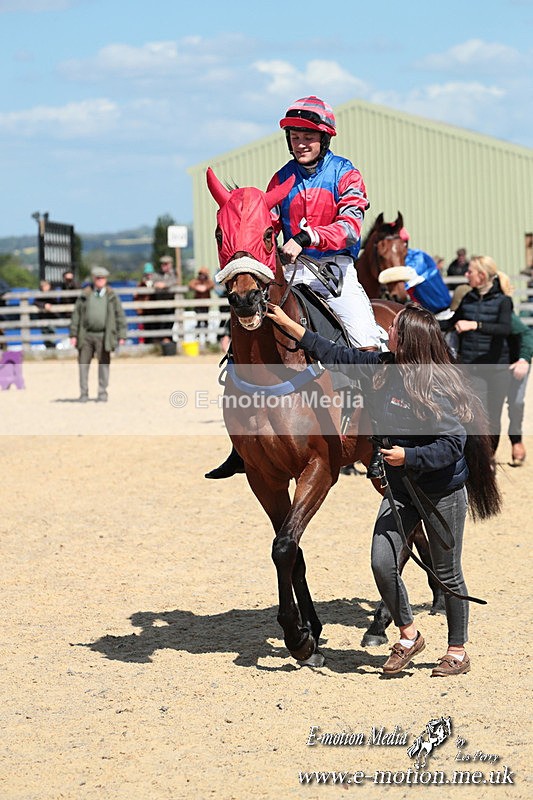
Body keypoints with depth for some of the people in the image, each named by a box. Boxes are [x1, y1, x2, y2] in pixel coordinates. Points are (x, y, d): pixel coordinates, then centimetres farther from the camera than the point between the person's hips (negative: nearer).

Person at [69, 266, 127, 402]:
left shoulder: (111, 296, 5)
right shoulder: (85, 295, 7)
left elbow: (120, 316, 5)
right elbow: (76, 314, 9)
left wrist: (122, 336, -1)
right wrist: (73, 334, 4)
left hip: (103, 336, -1)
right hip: (86, 335, 1)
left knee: (104, 364, 2)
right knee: (83, 364, 1)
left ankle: (102, 393, 10)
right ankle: (84, 393, 8)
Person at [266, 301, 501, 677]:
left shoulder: (434, 385, -23)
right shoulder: (384, 368, -1)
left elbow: (453, 444, -22)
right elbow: (339, 356, 10)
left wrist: (408, 456, -28)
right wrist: (290, 325, 11)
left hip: (443, 492, -7)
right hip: (401, 487, 7)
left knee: (447, 574, 6)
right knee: (382, 564, -4)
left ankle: (458, 652, 22)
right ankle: (408, 636, 18)